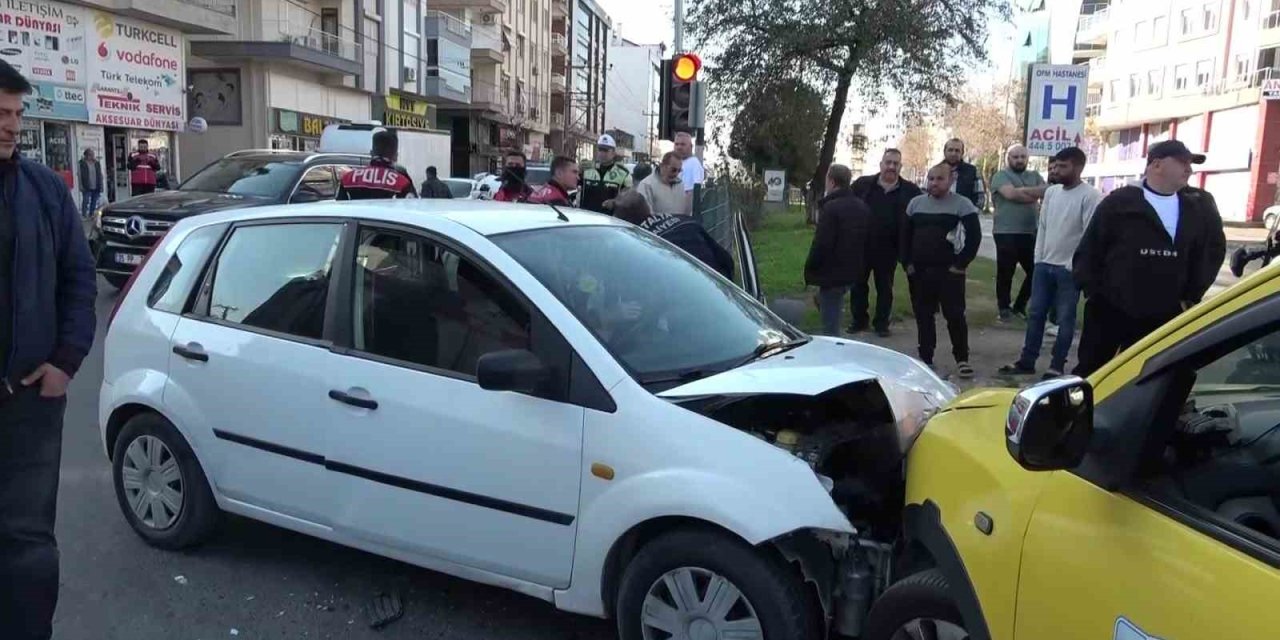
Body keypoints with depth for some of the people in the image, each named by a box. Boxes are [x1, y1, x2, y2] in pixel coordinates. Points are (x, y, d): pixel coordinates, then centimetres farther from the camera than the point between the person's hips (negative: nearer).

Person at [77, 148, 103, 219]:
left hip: (96, 187, 4)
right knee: (85, 201, -7)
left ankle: (91, 215, 19)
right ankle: (84, 215, -3)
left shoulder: (97, 163, 11)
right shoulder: (83, 163, -2)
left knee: (94, 202, 9)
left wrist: (100, 186, 7)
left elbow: (100, 175, 13)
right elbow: (80, 175, -4)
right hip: (87, 188, -4)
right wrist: (81, 186, -11)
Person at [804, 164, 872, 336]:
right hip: (853, 270, 9)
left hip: (833, 272, -9)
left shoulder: (831, 207, -18)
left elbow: (821, 244, -21)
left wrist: (810, 270, -9)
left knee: (830, 326, -1)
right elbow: (865, 240, 14)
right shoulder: (861, 206, 9)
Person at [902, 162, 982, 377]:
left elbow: (974, 236, -8)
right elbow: (905, 235, 13)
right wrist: (907, 263, 5)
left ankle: (962, 359, 9)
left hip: (949, 271, -4)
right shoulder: (916, 203, 10)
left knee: (955, 315, -3)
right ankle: (925, 358, 19)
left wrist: (961, 264, -12)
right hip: (919, 272, 5)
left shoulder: (962, 204, -4)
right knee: (923, 317, 9)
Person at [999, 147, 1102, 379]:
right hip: (1044, 264, 6)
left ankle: (1057, 366, 11)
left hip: (1070, 268, -6)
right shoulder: (1051, 192, 8)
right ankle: (1027, 361, 19)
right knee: (1036, 314, 11)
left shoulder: (1090, 196, -12)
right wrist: (1038, 257, 8)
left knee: (1065, 319, 3)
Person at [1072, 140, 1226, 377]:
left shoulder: (1198, 211, 6)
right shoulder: (1119, 203, -5)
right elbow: (1088, 250, -4)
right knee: (1089, 370, 6)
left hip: (1162, 317, 3)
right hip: (1109, 311, -3)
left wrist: (1191, 296, 13)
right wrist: (1092, 292, -8)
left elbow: (1213, 251, 18)